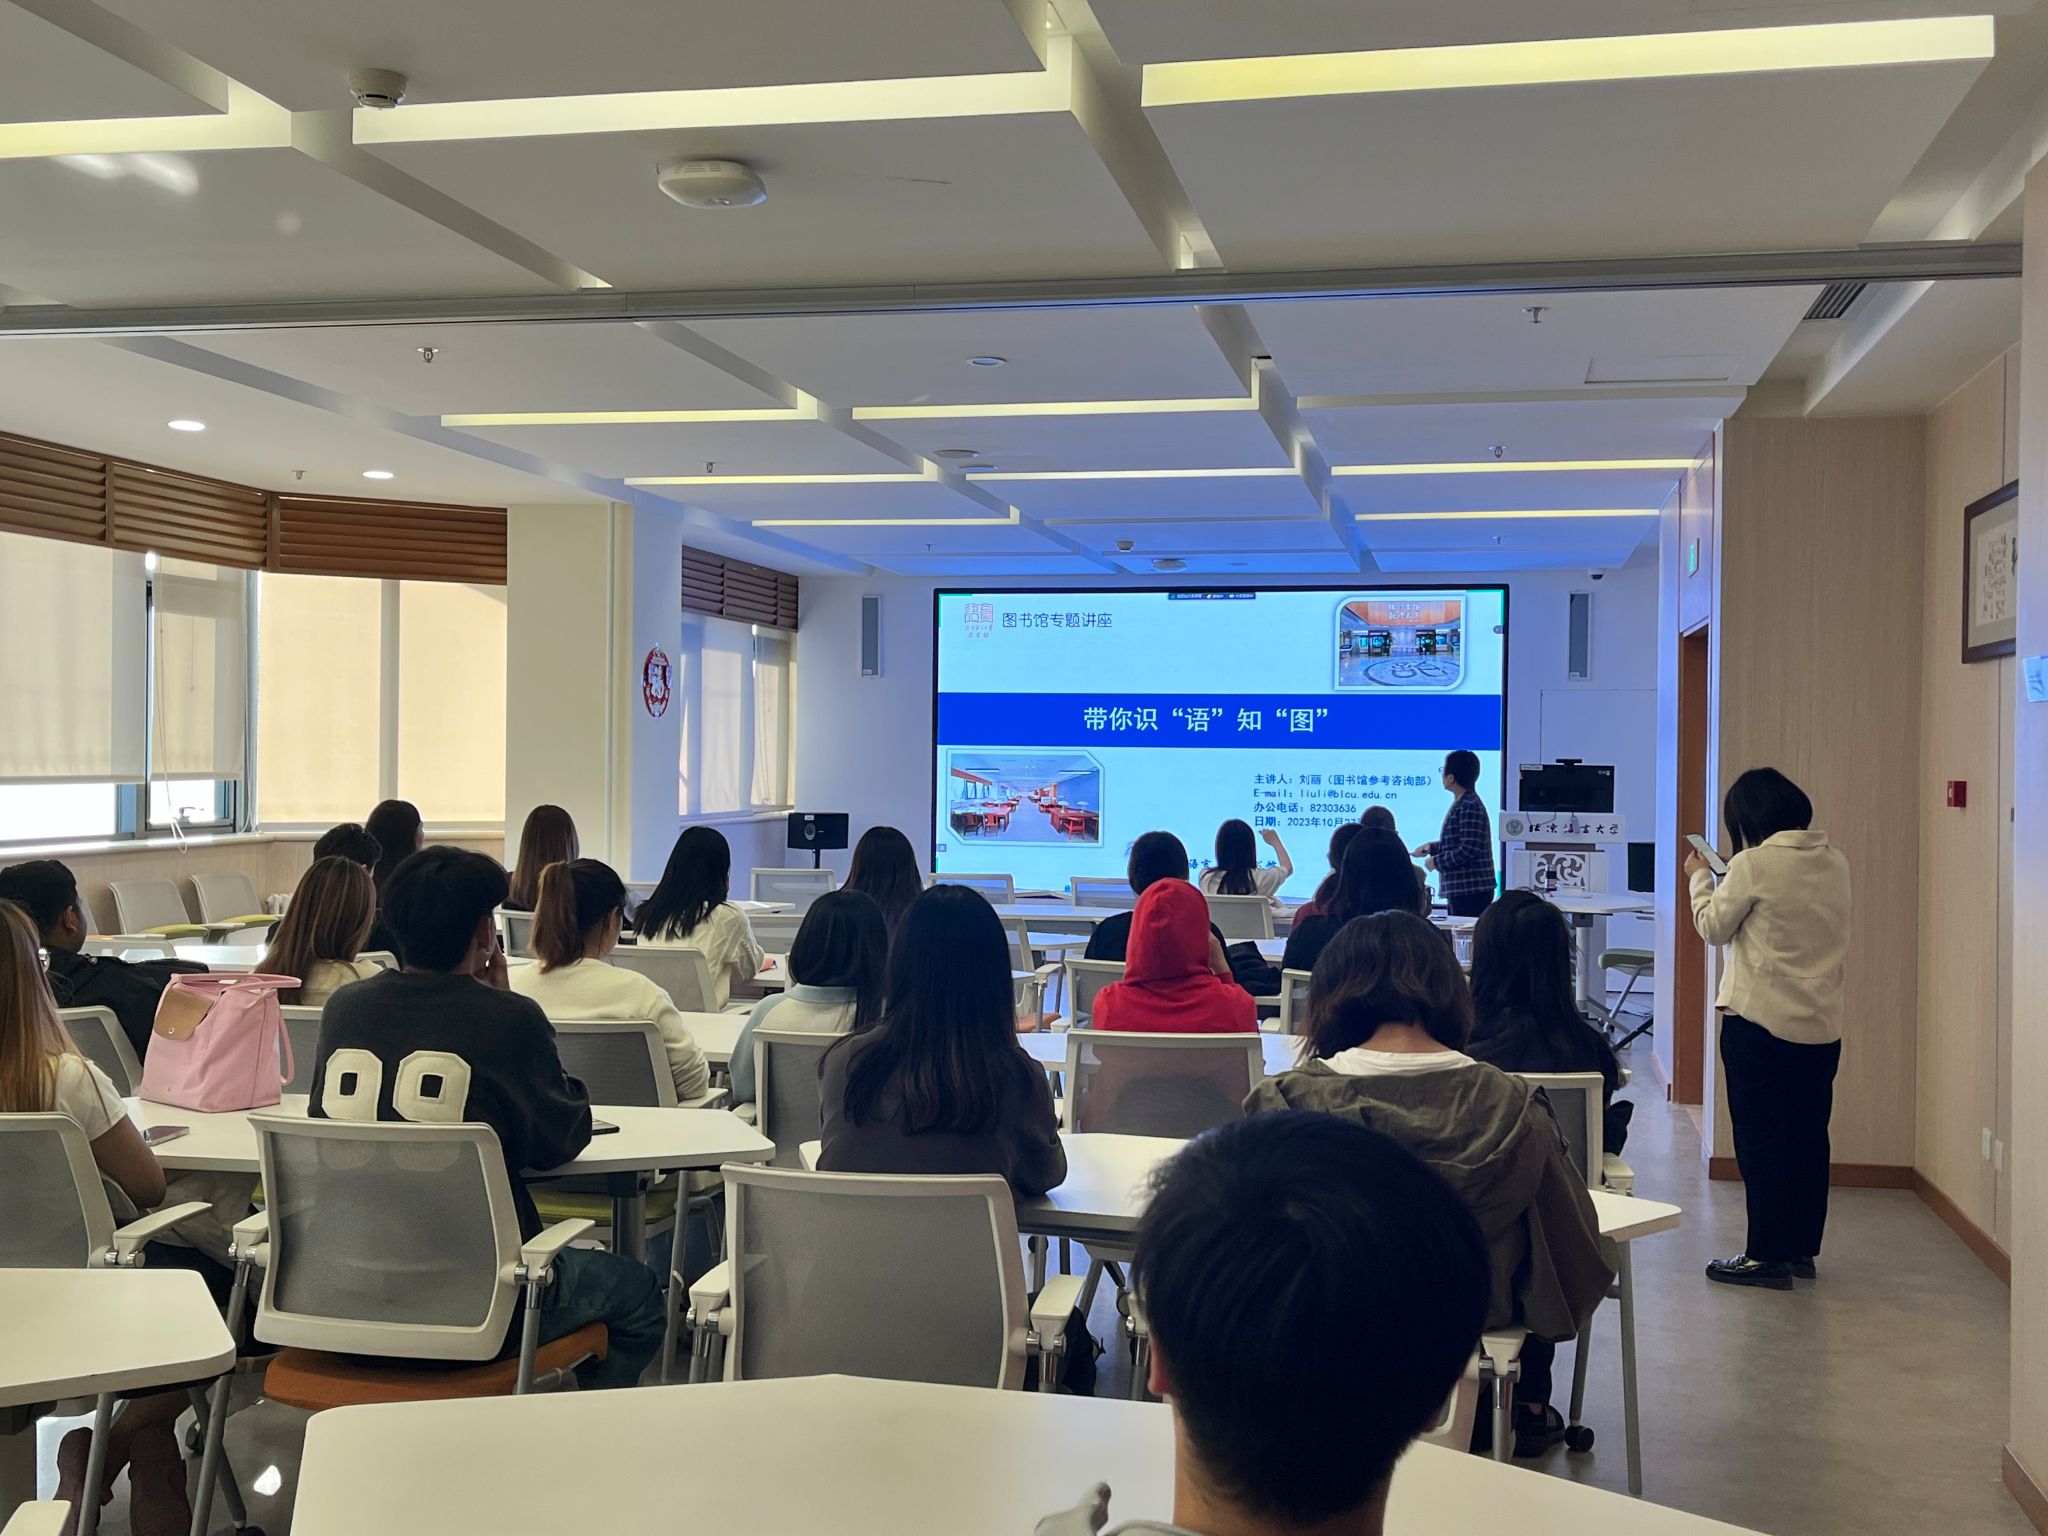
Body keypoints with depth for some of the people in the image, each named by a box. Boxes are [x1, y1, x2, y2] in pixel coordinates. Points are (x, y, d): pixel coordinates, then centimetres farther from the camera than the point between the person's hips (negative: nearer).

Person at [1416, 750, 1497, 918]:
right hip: (1460, 890, 10)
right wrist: (1431, 847, 13)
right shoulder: (1461, 804, 17)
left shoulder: (1470, 807, -16)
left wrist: (1437, 861, -11)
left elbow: (1468, 849, -21)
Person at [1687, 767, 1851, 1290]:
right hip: (1822, 1026, 7)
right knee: (1808, 1138, 13)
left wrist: (1700, 878, 12)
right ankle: (1802, 1249, 22)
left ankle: (1767, 1255, 6)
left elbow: (1714, 927, -3)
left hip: (1761, 1023, -6)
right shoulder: (1835, 864, 6)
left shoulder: (1755, 864, -14)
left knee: (1761, 1141, 2)